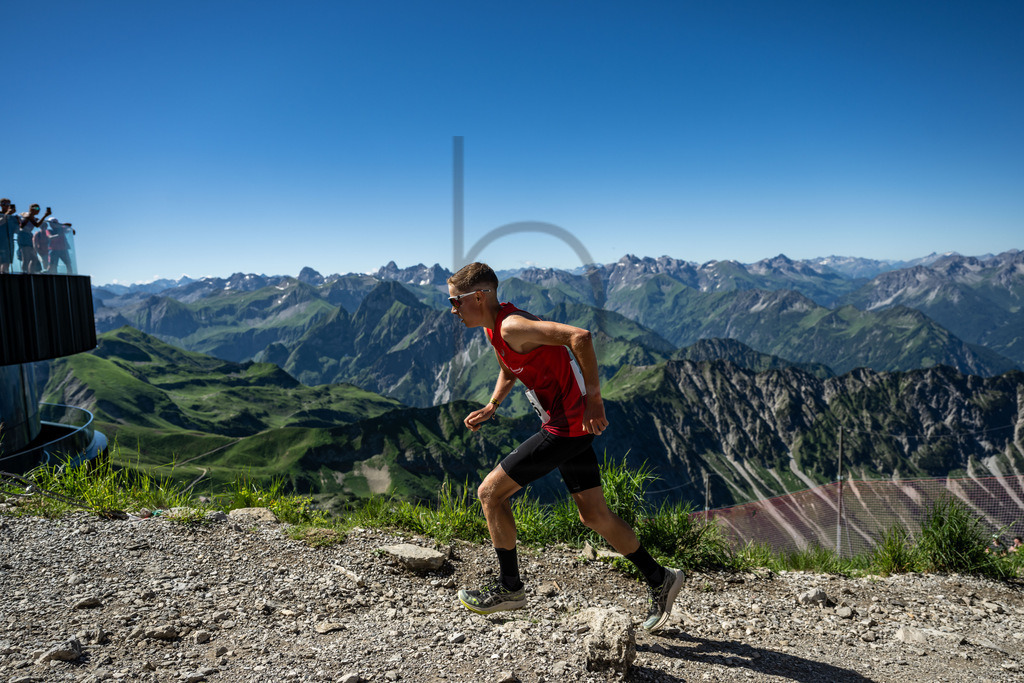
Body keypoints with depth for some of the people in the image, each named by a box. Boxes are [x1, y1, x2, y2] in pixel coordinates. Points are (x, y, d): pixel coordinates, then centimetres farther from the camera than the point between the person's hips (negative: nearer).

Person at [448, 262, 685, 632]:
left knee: (490, 492, -2)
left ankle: (509, 587, 13)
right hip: (573, 424, 10)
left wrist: (593, 399, -28)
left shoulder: (512, 326, -20)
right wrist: (490, 407, 13)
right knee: (593, 514, 16)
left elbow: (580, 337, -32)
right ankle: (659, 579, 28)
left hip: (567, 426, -10)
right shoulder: (494, 328, 10)